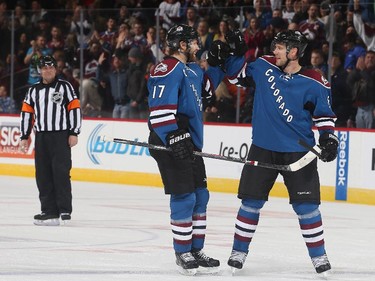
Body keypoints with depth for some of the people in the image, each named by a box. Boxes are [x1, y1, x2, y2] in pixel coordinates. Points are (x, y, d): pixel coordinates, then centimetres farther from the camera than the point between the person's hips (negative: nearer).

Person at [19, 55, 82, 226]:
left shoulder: (64, 87, 1)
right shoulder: (33, 90, 13)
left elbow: (75, 109, -2)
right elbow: (26, 113, 15)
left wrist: (74, 133, -8)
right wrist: (24, 137, 10)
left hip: (61, 136, -4)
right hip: (41, 138, 5)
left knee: (61, 172, -10)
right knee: (43, 175, 2)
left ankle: (65, 210, -8)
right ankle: (49, 211, 6)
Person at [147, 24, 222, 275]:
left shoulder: (193, 70, 17)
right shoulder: (168, 70, -14)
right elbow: (159, 108, -23)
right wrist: (173, 138, -28)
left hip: (190, 141, 10)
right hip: (170, 142, -10)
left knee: (200, 196, 12)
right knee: (184, 197, -8)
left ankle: (196, 250, 21)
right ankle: (182, 253, 1)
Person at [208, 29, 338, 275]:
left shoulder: (314, 83, -9)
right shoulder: (264, 67, 0)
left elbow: (324, 114, -1)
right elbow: (237, 74, 14)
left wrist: (328, 138, -15)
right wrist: (234, 50, 0)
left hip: (298, 151, -3)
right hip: (263, 148, 3)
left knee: (306, 204, -3)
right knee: (251, 201, 5)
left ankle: (319, 255, 10)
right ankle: (239, 252, 16)